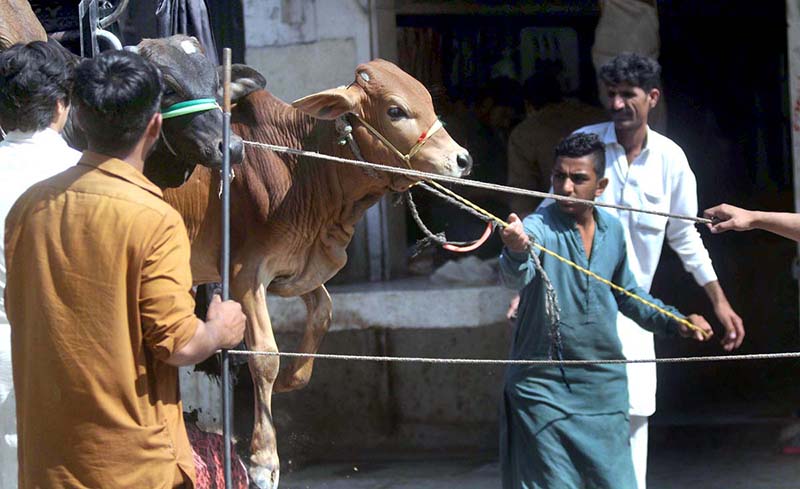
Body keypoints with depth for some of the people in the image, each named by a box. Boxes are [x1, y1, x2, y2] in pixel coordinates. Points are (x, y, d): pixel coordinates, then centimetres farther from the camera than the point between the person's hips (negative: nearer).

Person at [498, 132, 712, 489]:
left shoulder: (612, 231, 5)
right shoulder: (537, 228, -14)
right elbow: (516, 277, -36)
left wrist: (673, 321, 10)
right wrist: (517, 252, -58)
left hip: (604, 386, 5)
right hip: (543, 388, -5)